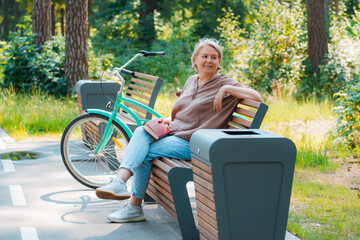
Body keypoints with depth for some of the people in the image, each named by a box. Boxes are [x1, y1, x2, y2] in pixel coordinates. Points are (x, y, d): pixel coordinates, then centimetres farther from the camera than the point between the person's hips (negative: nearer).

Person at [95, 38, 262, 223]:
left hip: (191, 143, -7)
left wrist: (227, 89, -20)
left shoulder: (223, 84, -2)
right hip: (172, 133, 7)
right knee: (141, 131, -21)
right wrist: (167, 120, 10)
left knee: (145, 153, -20)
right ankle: (120, 180, -34)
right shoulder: (191, 81, 19)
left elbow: (256, 97, -15)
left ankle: (134, 207, -12)